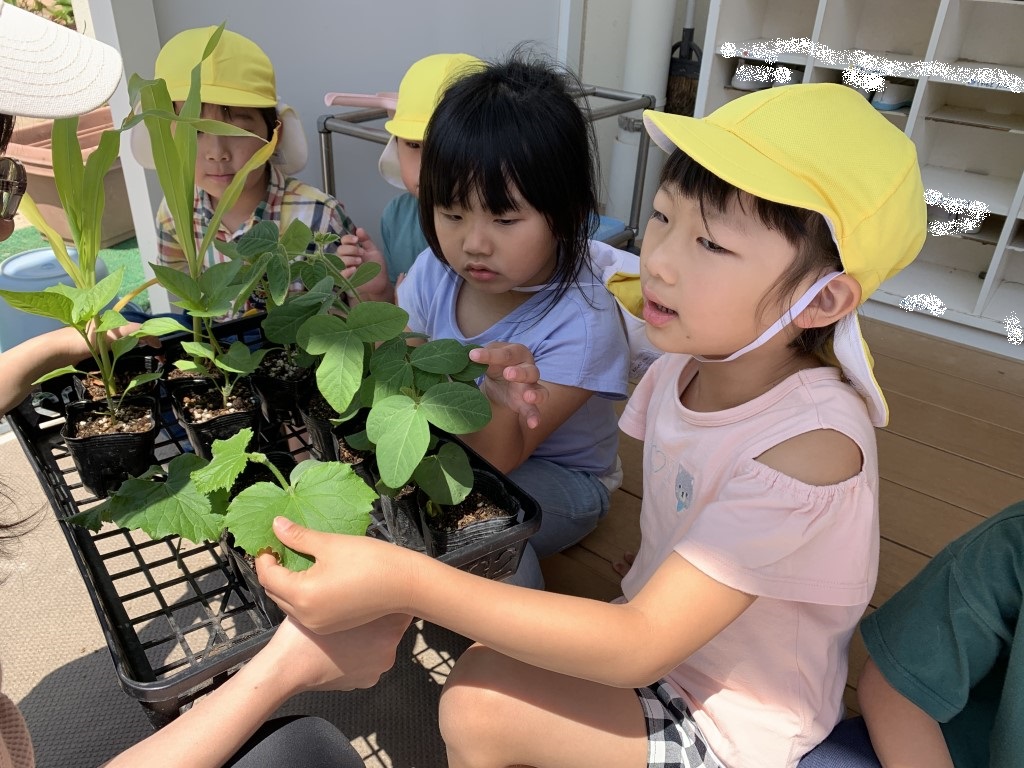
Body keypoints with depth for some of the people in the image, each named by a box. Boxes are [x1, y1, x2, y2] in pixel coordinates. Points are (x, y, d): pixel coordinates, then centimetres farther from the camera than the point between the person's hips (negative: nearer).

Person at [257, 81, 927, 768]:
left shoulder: (813, 443, -32)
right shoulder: (687, 362, -11)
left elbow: (639, 647, -32)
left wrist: (408, 582, -41)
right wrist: (539, 405, -16)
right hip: (662, 631, 6)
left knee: (479, 705, -18)